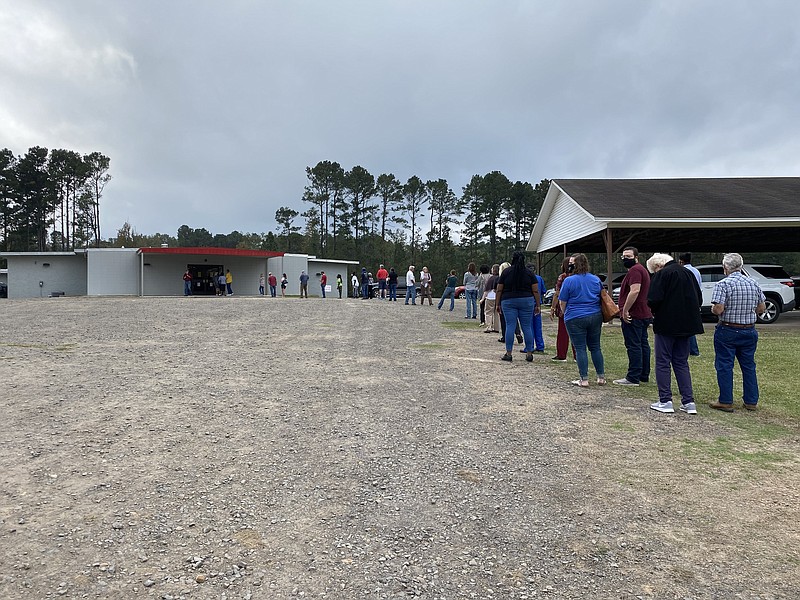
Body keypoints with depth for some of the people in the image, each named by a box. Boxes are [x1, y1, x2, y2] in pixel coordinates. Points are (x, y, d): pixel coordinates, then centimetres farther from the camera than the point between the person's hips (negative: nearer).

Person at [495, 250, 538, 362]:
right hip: (526, 301, 1)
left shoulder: (506, 272, 2)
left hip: (508, 301, -1)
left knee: (509, 326, -1)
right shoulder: (529, 272, 5)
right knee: (527, 327, 5)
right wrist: (537, 305, 7)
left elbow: (499, 290, 1)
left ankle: (508, 353, -1)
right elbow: (535, 291, 1)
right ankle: (529, 353, 7)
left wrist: (498, 304, 7)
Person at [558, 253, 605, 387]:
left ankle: (584, 380, 2)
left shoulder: (569, 281, -10)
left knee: (580, 348, 1)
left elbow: (562, 302, -5)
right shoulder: (596, 279, 7)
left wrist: (565, 313, 15)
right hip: (595, 317, 5)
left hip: (576, 319, -5)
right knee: (595, 347, 13)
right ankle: (601, 377, 18)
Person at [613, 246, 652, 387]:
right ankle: (644, 375, 21)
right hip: (644, 315, 11)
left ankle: (633, 378, -7)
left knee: (633, 346, -8)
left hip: (633, 316, -11)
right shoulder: (642, 270, 21)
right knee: (643, 345, 13)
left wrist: (625, 310, -24)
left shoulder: (634, 270, -14)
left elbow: (634, 291, -27)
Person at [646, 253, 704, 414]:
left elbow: (653, 300, -19)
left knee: (663, 363, 3)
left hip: (666, 325, -7)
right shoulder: (689, 273, 12)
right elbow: (699, 299, 15)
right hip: (686, 326, 7)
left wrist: (654, 312, 0)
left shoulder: (662, 274, -11)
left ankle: (665, 401, 4)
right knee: (682, 362, 14)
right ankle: (689, 402, 12)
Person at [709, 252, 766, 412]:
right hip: (749, 331, 5)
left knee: (724, 366, 3)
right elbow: (762, 308, 9)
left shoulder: (722, 284, -15)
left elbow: (718, 309, -22)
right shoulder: (753, 284, 3)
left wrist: (713, 308, 0)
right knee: (749, 366, 14)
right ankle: (751, 401, 21)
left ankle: (725, 402, 7)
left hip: (727, 331, -5)